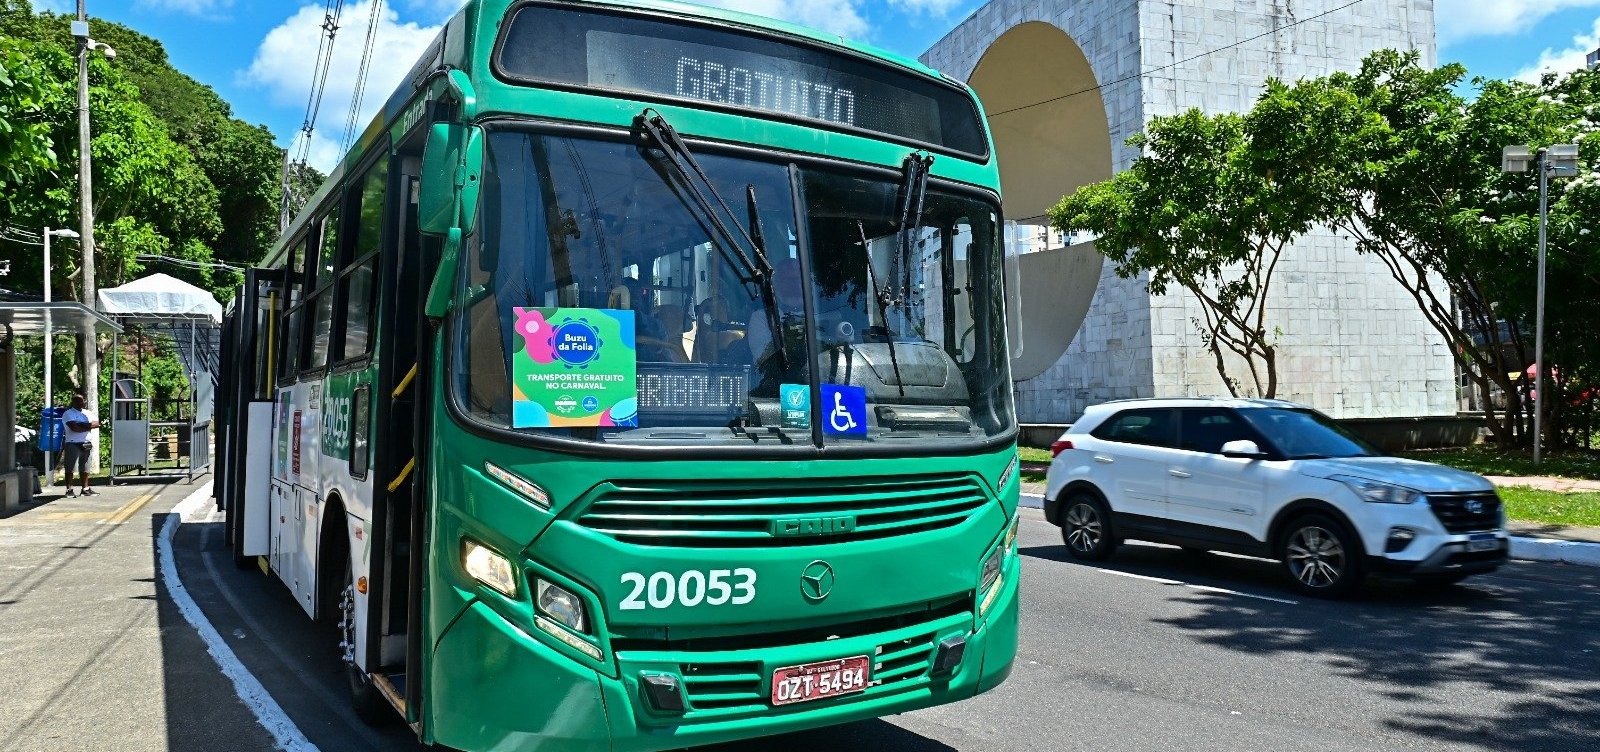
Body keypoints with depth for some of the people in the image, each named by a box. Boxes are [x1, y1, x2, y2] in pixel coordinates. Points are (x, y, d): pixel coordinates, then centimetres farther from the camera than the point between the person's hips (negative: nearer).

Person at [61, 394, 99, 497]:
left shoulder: (87, 413, 18)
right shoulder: (68, 414, -1)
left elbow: (97, 423, 2)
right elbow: (74, 428, -15)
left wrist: (83, 424, -11)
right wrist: (88, 427, -6)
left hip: (86, 444, 6)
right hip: (73, 444, -5)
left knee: (85, 468, 10)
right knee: (70, 468, -5)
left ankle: (85, 488, 14)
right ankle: (69, 490, -4)